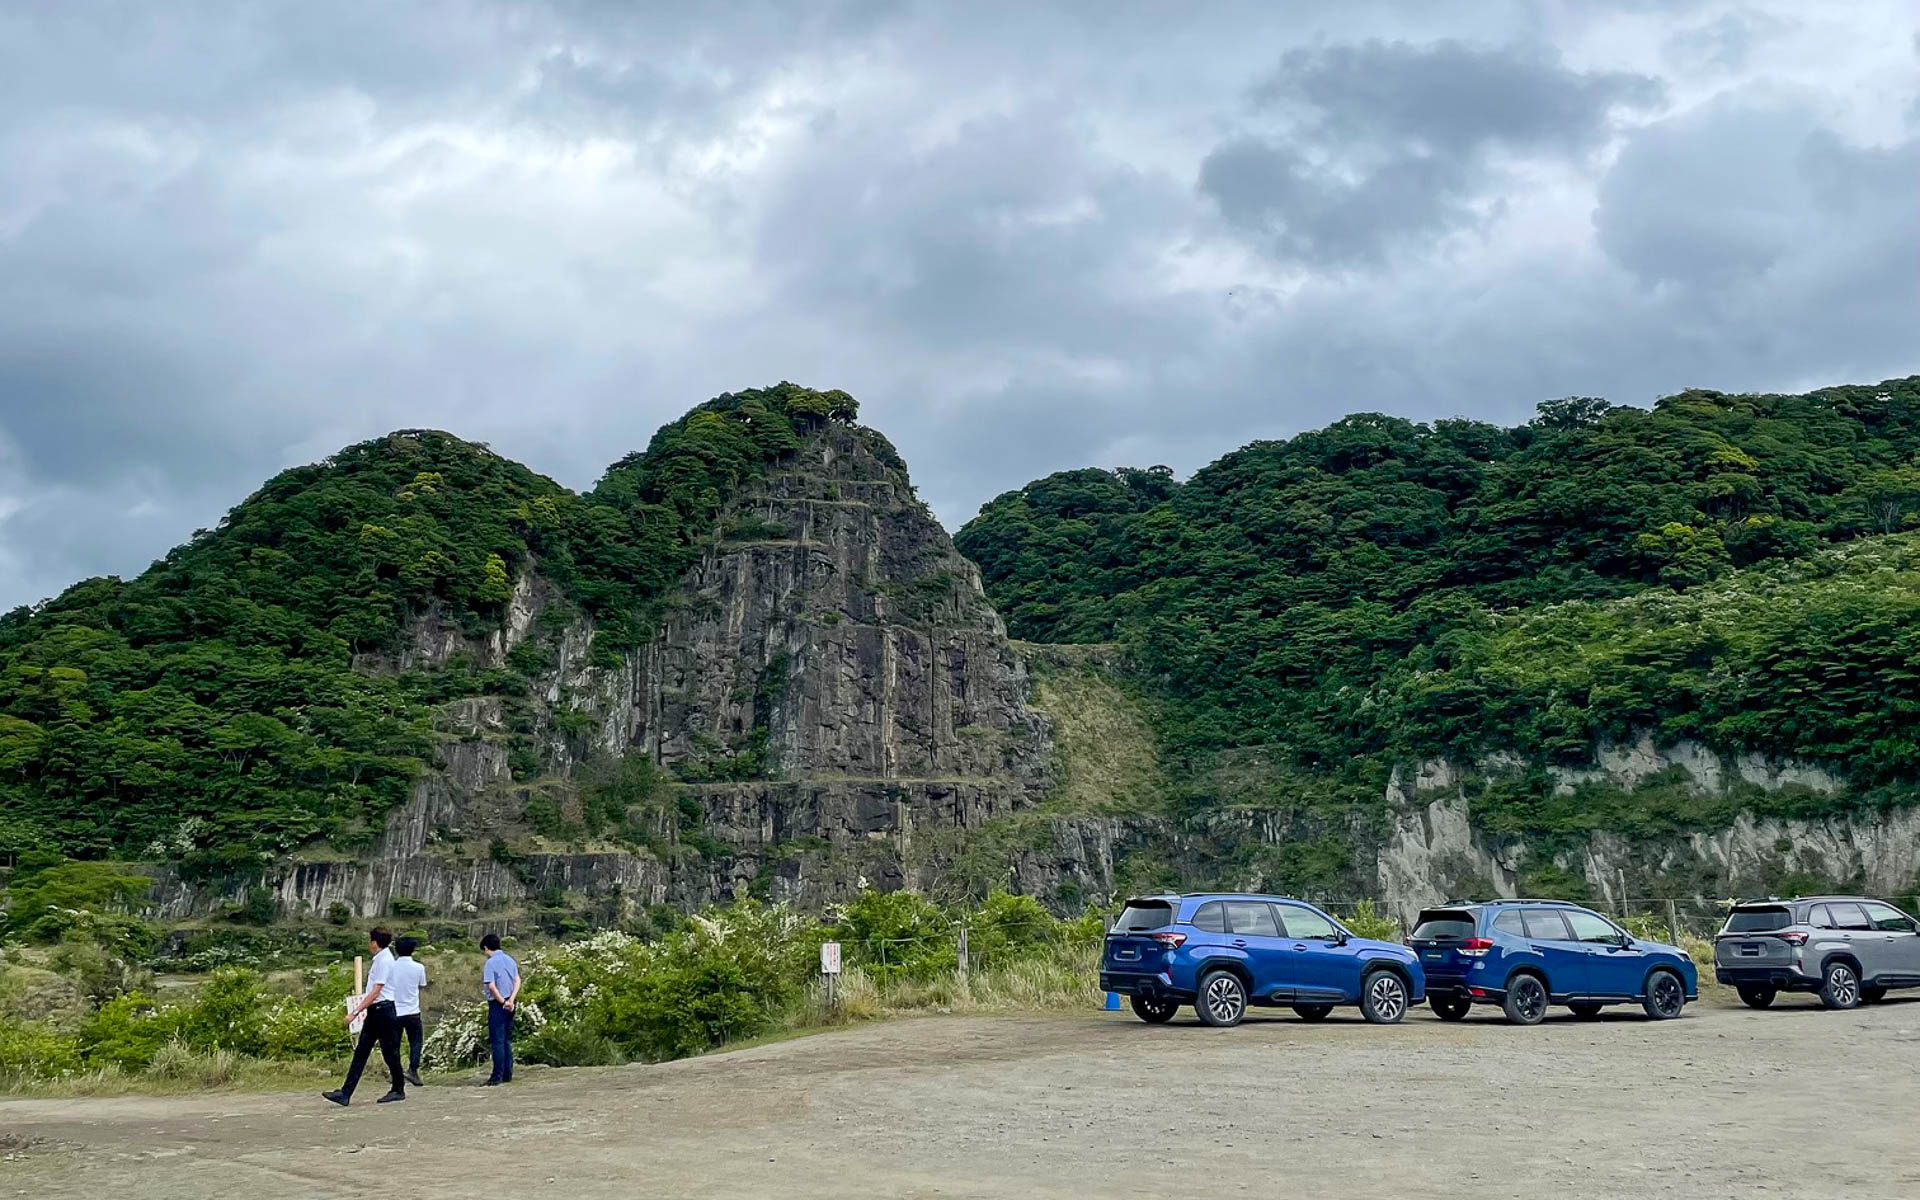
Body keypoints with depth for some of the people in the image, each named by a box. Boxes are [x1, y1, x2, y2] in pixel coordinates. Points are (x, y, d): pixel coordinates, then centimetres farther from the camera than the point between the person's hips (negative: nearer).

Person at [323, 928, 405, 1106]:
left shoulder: (384, 961, -16)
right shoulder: (379, 959, 14)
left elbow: (375, 993, -20)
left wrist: (355, 1012, -21)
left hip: (383, 1009, -10)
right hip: (375, 1012, 10)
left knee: (389, 1052, 1)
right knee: (360, 1052, 4)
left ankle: (398, 1090, 14)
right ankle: (345, 1093, 2)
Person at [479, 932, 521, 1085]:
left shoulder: (491, 963, -11)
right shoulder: (510, 959, 10)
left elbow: (491, 986, -20)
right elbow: (518, 981, 2)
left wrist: (502, 1002, -11)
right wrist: (511, 1000, -7)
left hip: (498, 1004, -7)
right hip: (510, 1005, 7)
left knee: (497, 1041, -2)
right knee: (507, 1040, 13)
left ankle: (498, 1076, -1)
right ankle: (507, 1074, 16)